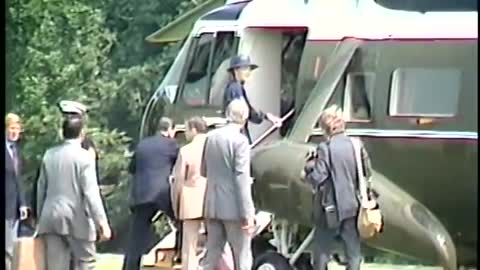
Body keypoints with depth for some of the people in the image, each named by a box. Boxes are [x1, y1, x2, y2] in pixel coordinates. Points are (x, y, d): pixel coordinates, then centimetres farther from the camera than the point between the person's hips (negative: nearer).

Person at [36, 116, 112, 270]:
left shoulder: (49, 155, 8)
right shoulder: (84, 157, -8)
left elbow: (41, 189, 14)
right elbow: (91, 193, -15)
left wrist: (40, 217, 24)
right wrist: (102, 223, -16)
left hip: (50, 219, 5)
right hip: (77, 219, -5)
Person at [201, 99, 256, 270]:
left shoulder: (212, 136, 7)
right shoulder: (240, 140, -13)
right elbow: (242, 179, -17)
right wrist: (248, 214, -16)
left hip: (212, 205, 6)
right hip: (233, 207, -6)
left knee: (212, 256, 9)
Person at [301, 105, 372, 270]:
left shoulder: (325, 148, -15)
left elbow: (318, 177, -17)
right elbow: (367, 173, 5)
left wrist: (306, 175, 3)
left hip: (330, 208, -4)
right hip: (352, 206, 4)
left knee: (322, 250, 9)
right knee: (353, 250, 9)